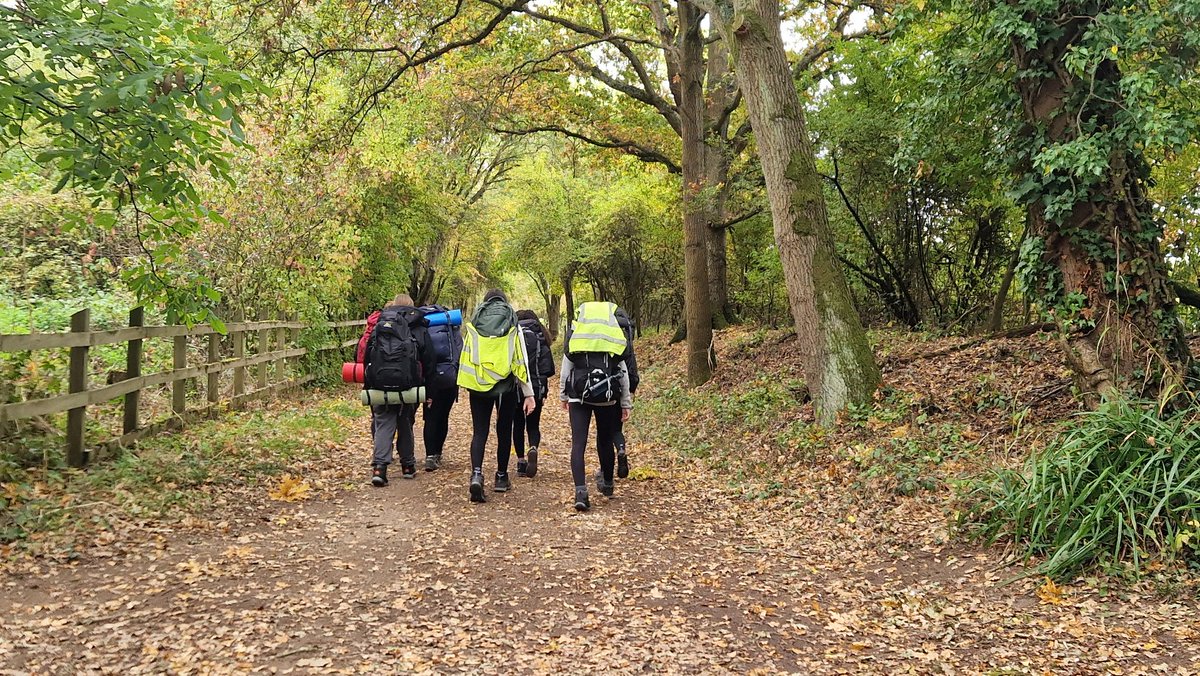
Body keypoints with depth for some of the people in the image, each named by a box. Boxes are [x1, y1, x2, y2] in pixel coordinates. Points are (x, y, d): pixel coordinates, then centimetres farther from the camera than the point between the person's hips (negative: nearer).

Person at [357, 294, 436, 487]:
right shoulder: (419, 329, 6)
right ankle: (408, 465, 24)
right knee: (406, 424, 16)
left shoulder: (378, 323, 10)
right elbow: (428, 362, 2)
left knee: (383, 423, 3)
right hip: (407, 385, 0)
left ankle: (379, 467, -12)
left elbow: (363, 354, 6)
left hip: (379, 385, 0)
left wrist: (370, 380, 13)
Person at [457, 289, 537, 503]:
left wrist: (467, 385, 17)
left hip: (478, 387, 0)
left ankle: (476, 474, -19)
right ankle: (501, 478, 24)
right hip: (506, 387, 0)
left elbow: (465, 359, 6)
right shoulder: (513, 328, 2)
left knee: (479, 432, 2)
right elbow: (521, 362, -2)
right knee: (504, 431, 13)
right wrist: (528, 394, 0)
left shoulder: (472, 327, 5)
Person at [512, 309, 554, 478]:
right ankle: (533, 449, -19)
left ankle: (521, 462, 11)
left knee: (518, 425, 13)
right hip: (536, 388, 0)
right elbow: (549, 369, -2)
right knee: (533, 425, 10)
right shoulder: (540, 337, 2)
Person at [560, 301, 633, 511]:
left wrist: (563, 395, 20)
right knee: (605, 440, 18)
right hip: (607, 397, 1)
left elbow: (565, 369, 7)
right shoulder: (617, 336, 4)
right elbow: (624, 372, 6)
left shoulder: (574, 333, 3)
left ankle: (581, 491, -17)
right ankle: (607, 482, 38)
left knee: (578, 442, -3)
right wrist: (626, 403, 14)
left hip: (578, 395, -1)